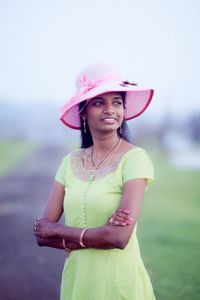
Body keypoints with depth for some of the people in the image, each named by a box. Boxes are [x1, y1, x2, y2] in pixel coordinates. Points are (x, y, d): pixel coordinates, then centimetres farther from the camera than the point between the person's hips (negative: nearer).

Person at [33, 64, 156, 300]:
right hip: (75, 279, 5)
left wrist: (56, 230, -10)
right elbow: (42, 232, -2)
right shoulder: (70, 162, 1)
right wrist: (94, 238, -18)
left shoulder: (135, 158, -14)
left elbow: (120, 236, -22)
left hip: (118, 281, -4)